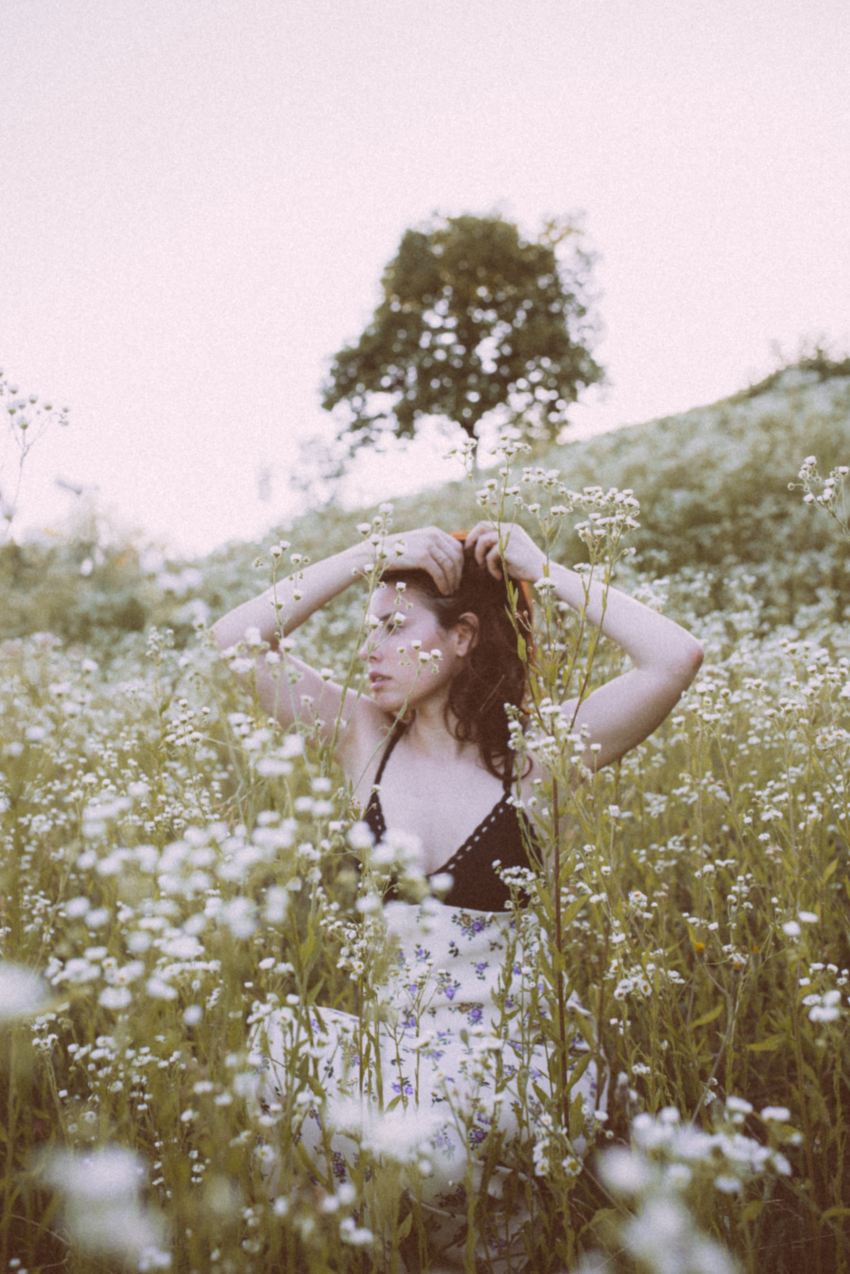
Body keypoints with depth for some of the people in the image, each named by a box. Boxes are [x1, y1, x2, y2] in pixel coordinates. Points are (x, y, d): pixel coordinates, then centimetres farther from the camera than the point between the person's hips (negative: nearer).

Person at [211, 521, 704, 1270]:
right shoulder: (367, 737, 3)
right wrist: (368, 556, -9)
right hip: (403, 1032, 5)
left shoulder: (534, 751, -7)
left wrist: (542, 571, -11)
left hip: (522, 1042, -4)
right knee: (279, 1048, -20)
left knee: (425, 1135, -31)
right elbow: (236, 640, -4)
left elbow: (677, 659, -20)